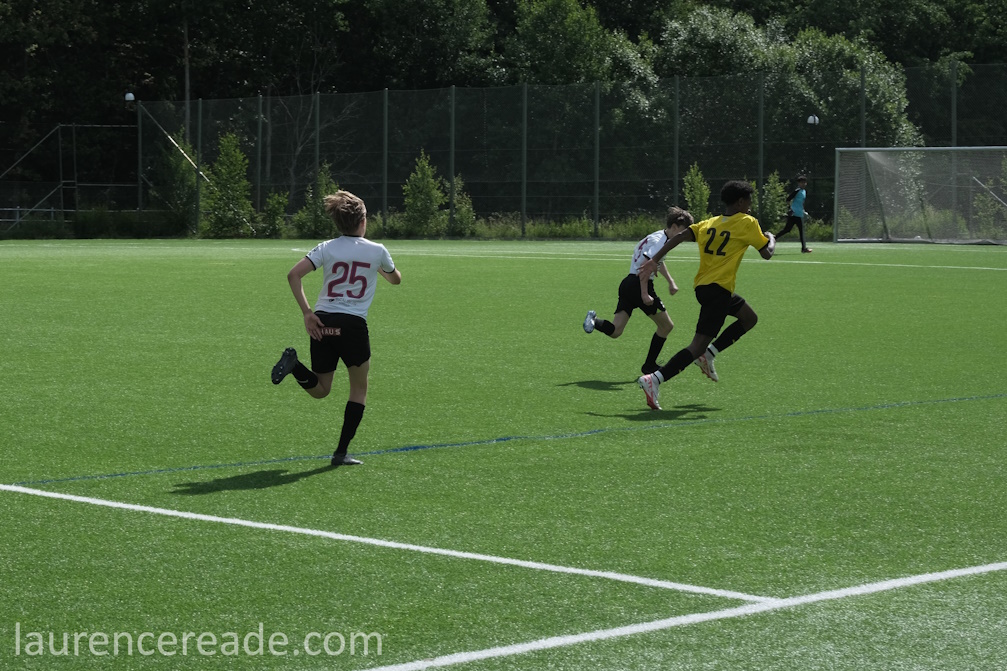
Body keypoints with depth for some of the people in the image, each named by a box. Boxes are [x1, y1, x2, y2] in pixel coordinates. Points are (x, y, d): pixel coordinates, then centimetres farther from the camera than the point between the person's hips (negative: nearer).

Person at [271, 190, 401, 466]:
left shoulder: (326, 248, 6)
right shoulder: (377, 251, 4)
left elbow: (293, 275, -6)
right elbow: (396, 278, 24)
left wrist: (307, 313, -3)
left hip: (322, 323, 3)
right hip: (353, 324, -3)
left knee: (320, 390, 17)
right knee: (359, 390, 15)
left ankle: (294, 364, -15)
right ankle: (341, 452, 8)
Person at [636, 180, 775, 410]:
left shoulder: (709, 223, 14)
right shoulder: (747, 223, -3)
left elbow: (680, 236, 2)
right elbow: (767, 253, 0)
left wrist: (655, 260, -1)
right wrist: (771, 239, 22)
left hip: (702, 286, 8)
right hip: (719, 289, -8)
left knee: (749, 318, 26)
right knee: (698, 345, -11)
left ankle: (710, 352, 14)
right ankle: (655, 379, -24)